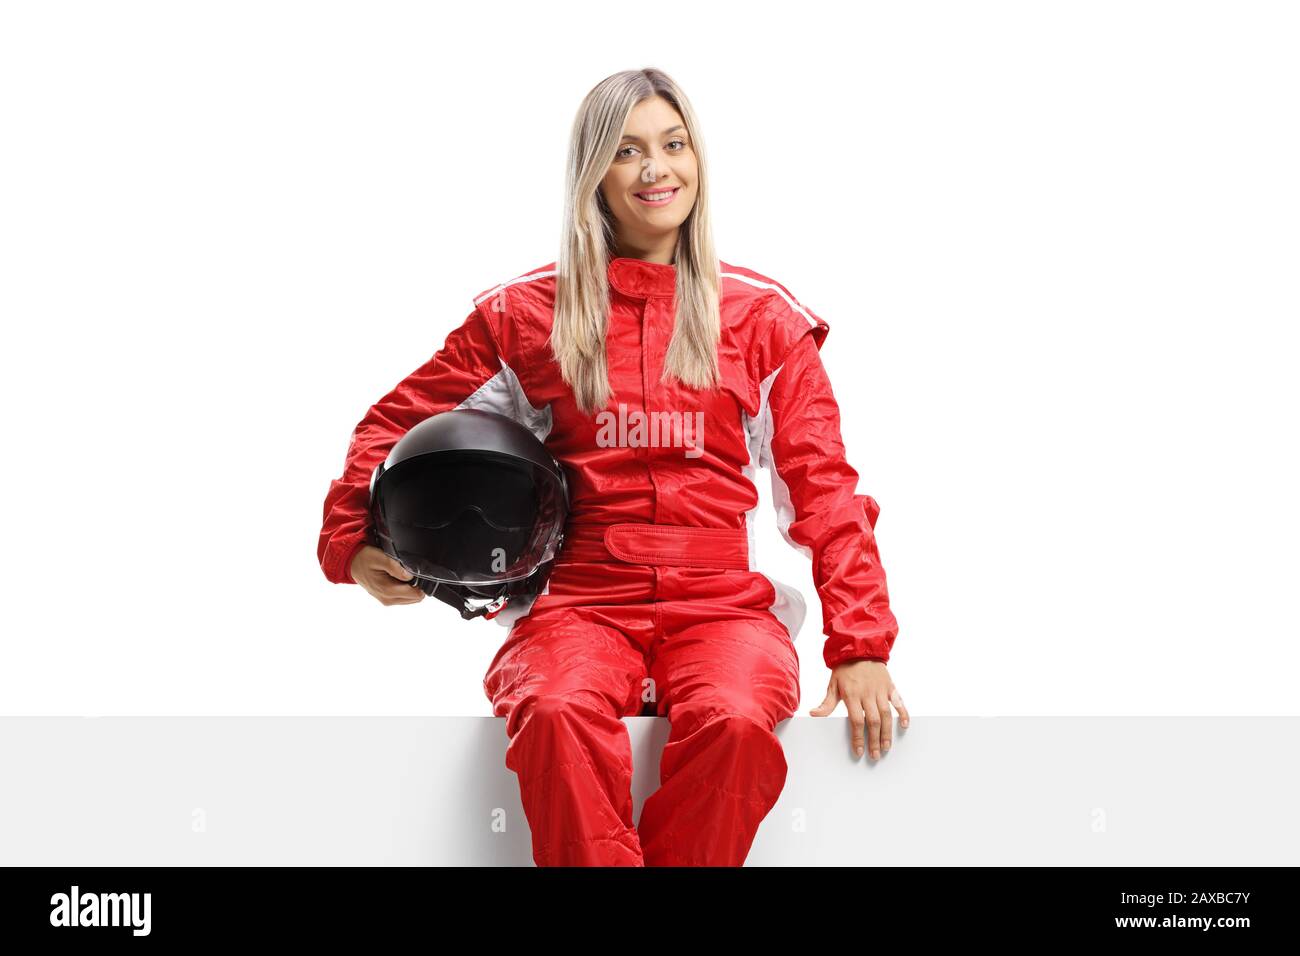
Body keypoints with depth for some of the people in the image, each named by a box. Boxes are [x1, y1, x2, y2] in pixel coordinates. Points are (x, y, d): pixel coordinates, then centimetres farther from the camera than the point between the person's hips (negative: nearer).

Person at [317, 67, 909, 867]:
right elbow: (396, 423, 20)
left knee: (734, 722, -34)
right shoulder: (527, 313, 11)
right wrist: (351, 545, 4)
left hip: (722, 601, 0)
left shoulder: (764, 315, 11)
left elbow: (822, 485, 7)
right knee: (558, 714, -35)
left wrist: (861, 646, -4)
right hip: (582, 602, 0)